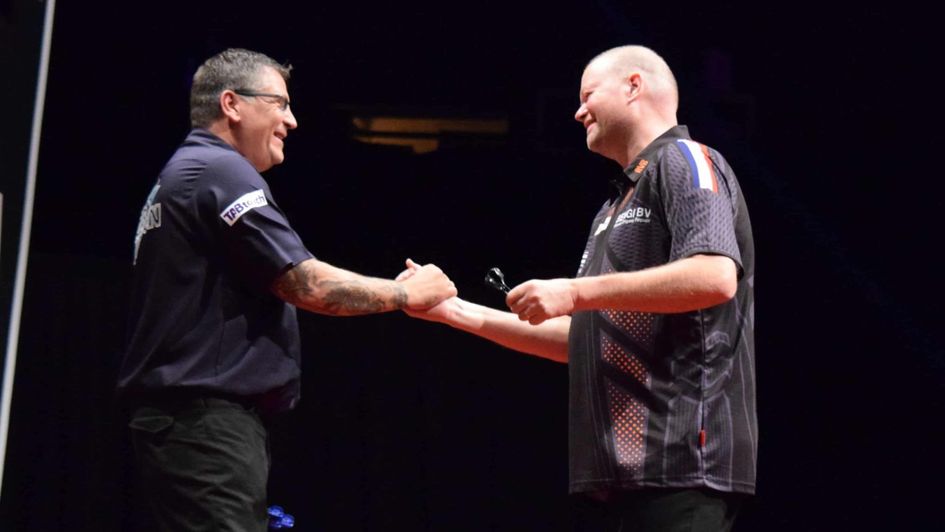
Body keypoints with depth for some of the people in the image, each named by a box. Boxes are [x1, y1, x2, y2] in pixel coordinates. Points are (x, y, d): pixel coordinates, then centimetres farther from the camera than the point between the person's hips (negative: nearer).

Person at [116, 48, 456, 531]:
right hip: (207, 419, -11)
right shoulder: (221, 171, -11)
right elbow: (308, 284, -15)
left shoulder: (183, 175, 21)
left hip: (186, 416, 11)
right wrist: (407, 293, -4)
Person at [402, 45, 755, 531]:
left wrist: (576, 292, -15)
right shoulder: (616, 208, 25)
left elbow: (714, 277, -20)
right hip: (614, 464, 9)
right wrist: (459, 313, 23)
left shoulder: (683, 162, -2)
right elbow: (583, 340, 25)